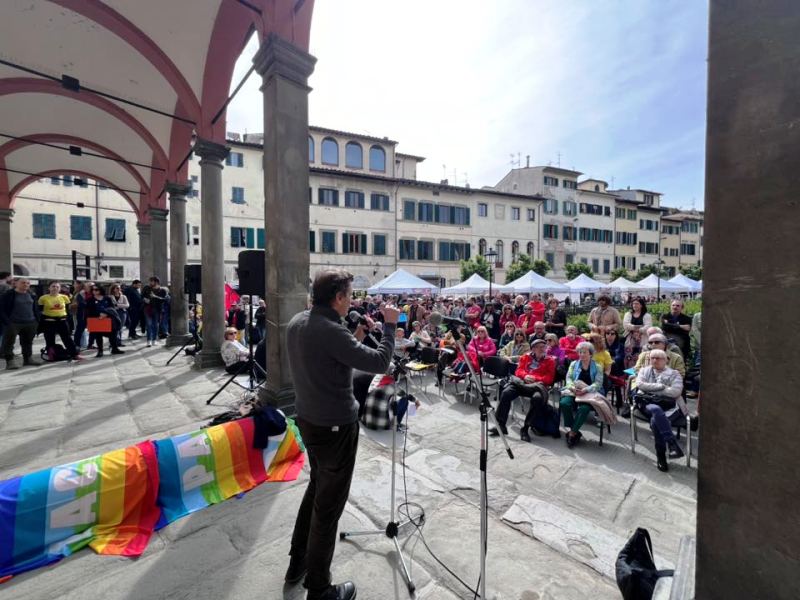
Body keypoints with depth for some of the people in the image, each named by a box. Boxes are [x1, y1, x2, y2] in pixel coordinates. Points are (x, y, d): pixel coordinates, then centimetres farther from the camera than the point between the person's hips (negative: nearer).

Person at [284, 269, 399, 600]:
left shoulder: (297, 321, 0)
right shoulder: (331, 331, -27)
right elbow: (379, 363, -23)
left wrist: (354, 338, 4)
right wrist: (390, 326, -12)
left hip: (308, 419, 9)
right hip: (335, 426, -9)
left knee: (317, 486, 27)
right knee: (329, 504, 9)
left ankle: (297, 561, 45)